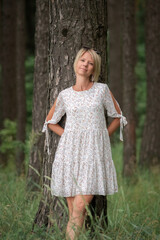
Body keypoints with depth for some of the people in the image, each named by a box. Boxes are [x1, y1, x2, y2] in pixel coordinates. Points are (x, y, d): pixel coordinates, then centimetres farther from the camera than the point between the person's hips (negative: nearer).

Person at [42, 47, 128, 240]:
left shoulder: (102, 90, 5)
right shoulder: (65, 95, 8)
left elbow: (118, 117, 15)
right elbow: (50, 122, 20)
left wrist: (103, 136, 6)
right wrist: (67, 136, 7)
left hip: (94, 153, -1)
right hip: (70, 152, 1)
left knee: (81, 206, -14)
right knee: (74, 211, -1)